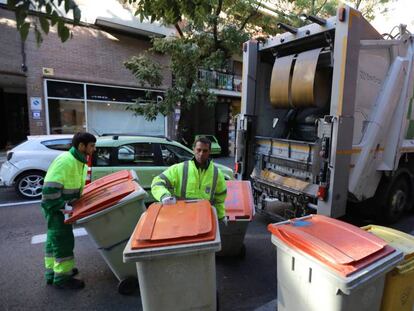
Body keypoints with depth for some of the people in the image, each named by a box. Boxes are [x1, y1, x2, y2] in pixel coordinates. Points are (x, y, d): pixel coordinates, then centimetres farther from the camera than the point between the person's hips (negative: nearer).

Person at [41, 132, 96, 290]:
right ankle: (62, 277, 13)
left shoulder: (80, 162, 5)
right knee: (63, 241, -1)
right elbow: (49, 188, -27)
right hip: (56, 207, -10)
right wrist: (63, 206, -23)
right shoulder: (65, 161, -25)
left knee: (54, 239, 20)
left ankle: (52, 272, 35)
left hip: (63, 206, 10)